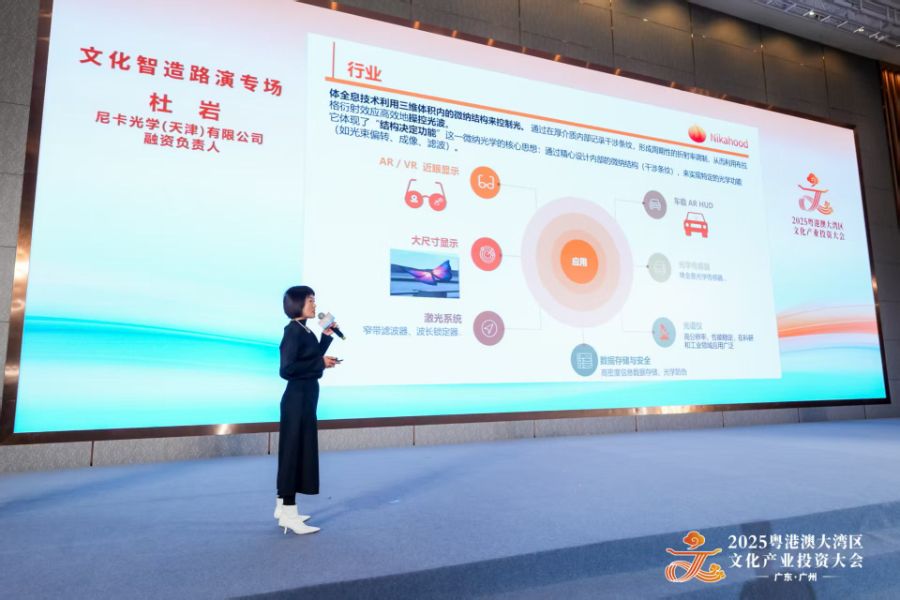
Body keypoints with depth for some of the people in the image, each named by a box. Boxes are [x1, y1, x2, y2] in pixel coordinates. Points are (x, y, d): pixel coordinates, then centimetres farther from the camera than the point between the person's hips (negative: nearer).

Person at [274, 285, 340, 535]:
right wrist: (321, 363, -20)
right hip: (297, 398, -10)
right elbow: (287, 369, -24)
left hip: (306, 397, 10)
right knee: (294, 452, -3)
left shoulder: (305, 330, 11)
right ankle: (288, 514, 6)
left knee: (300, 451, 16)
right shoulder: (293, 331, -17)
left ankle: (283, 507, 27)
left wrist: (326, 336, 11)